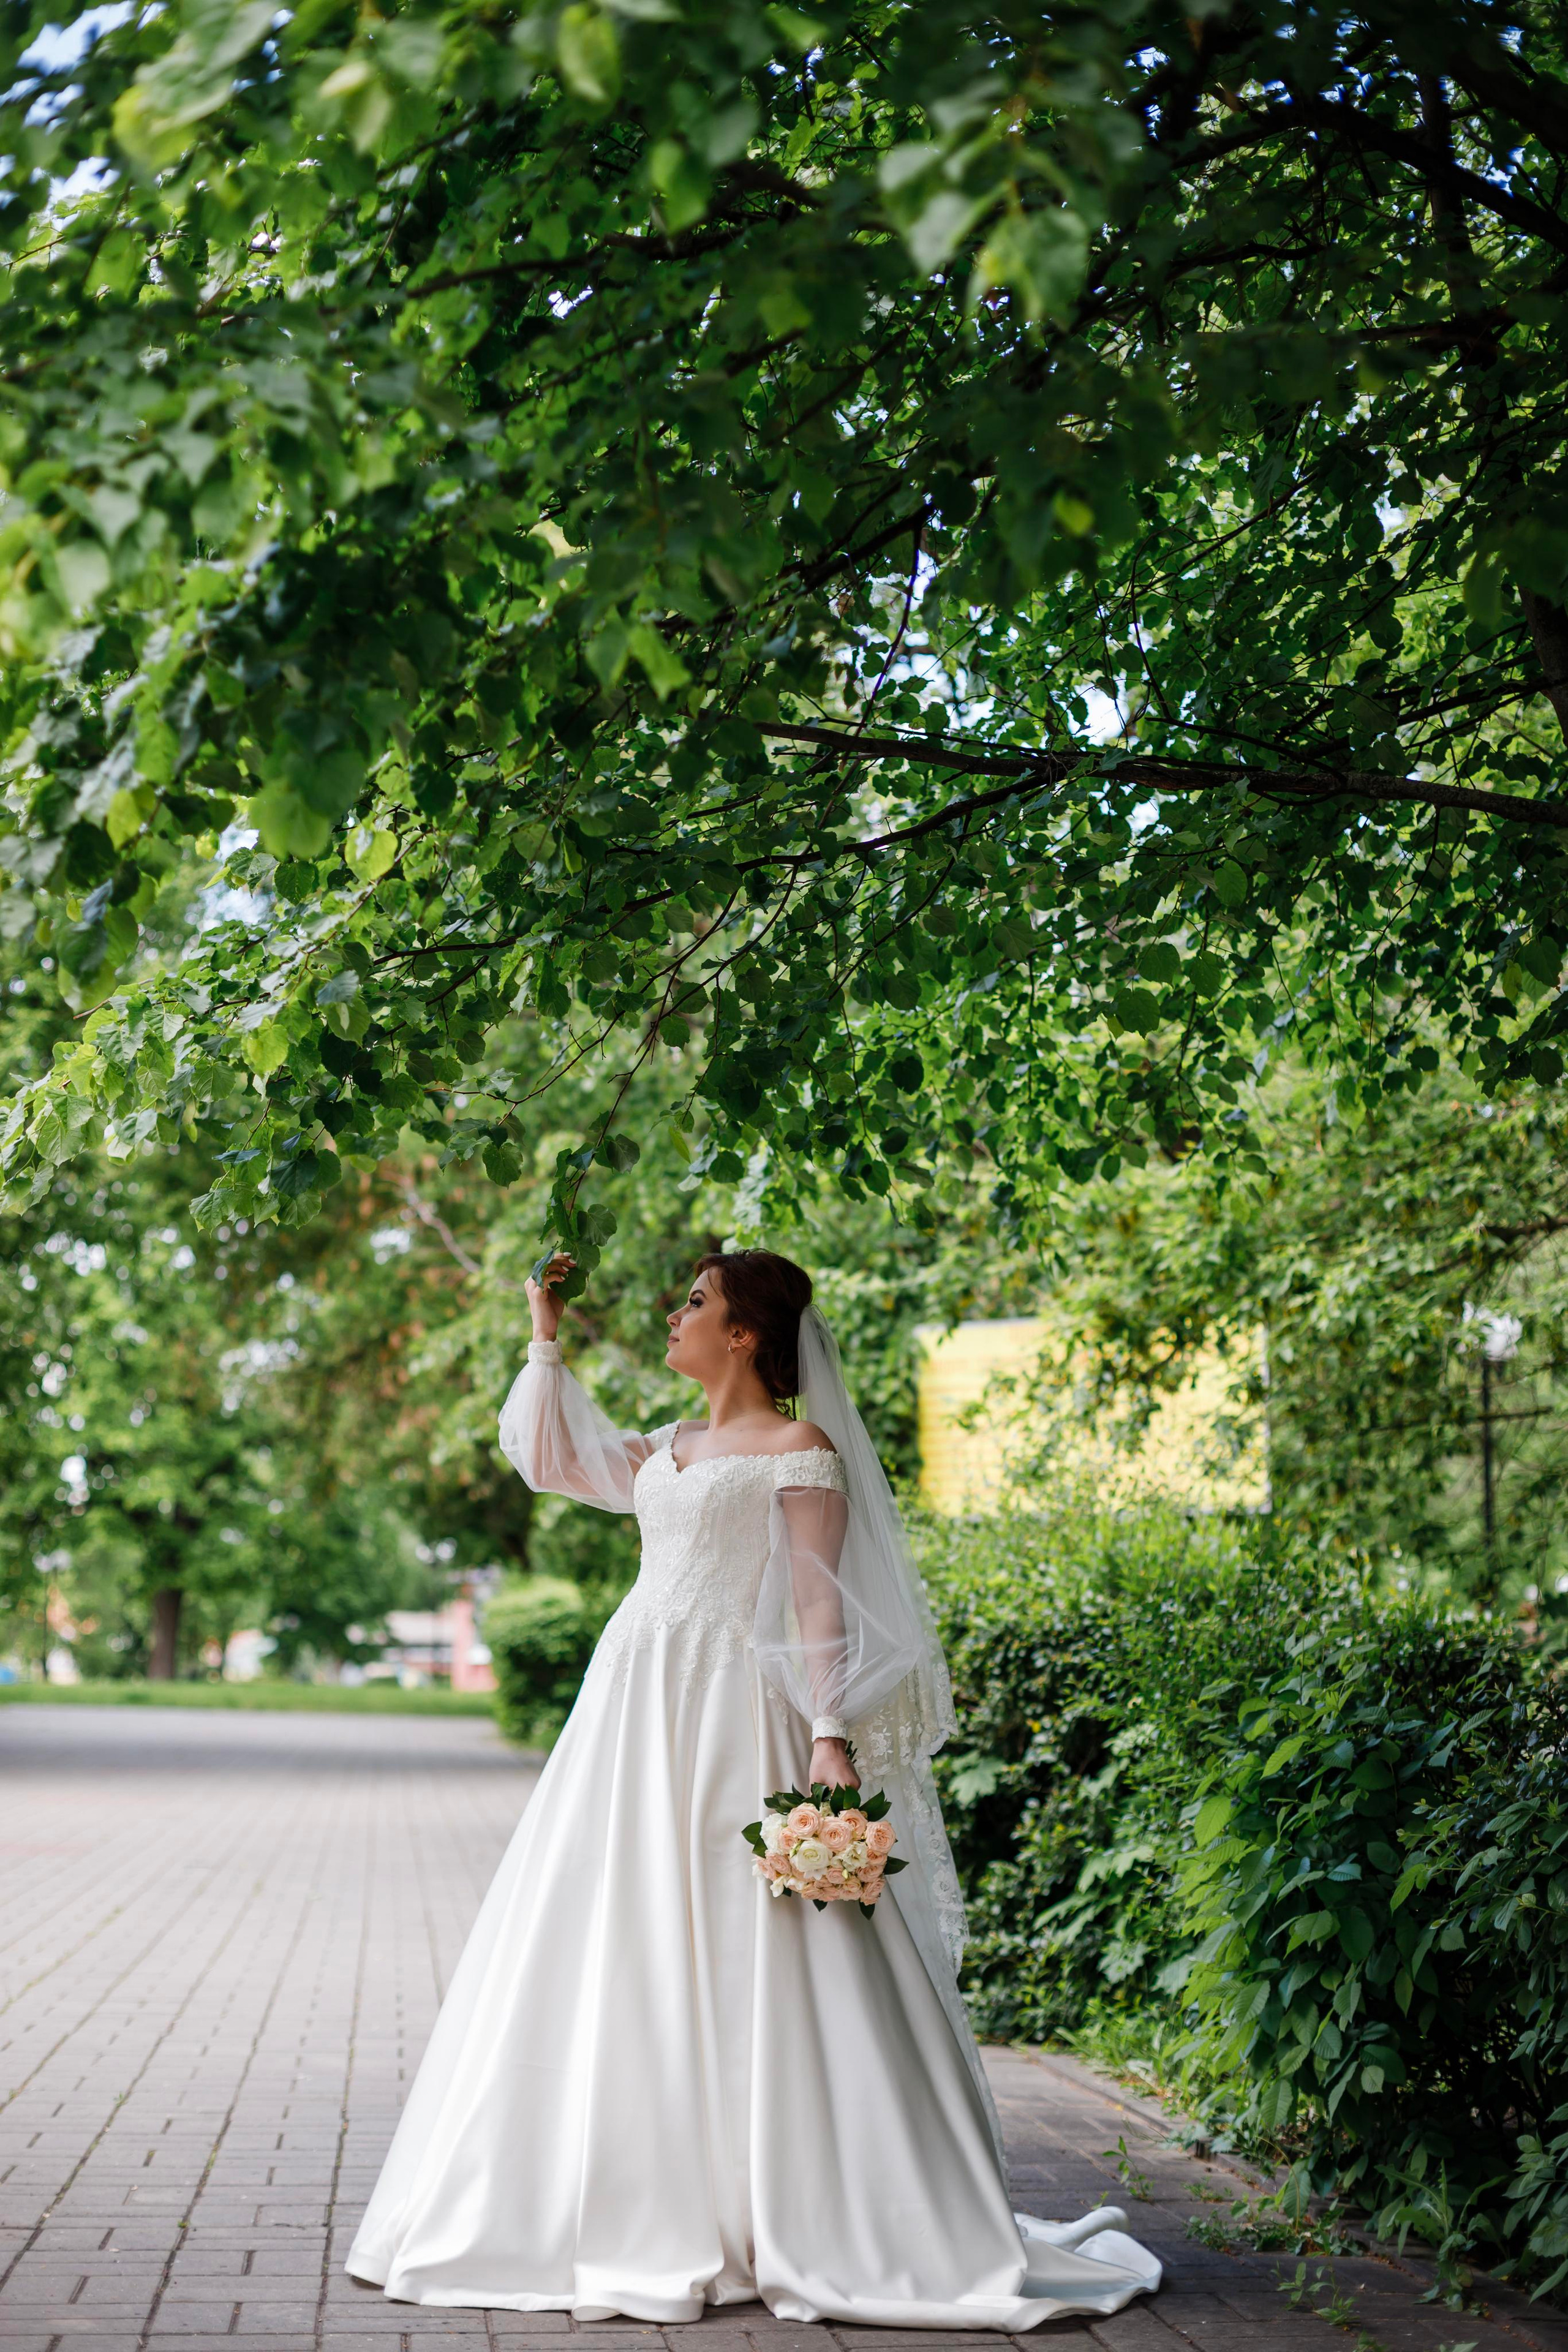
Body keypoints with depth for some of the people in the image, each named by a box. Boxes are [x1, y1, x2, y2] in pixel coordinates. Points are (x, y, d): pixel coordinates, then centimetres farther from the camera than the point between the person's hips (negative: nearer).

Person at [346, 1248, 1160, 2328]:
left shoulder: (800, 1451, -4)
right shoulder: (670, 1450, 17)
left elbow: (820, 1604, -11)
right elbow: (550, 1459, 32)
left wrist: (833, 1740, -20)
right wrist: (547, 1339, 28)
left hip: (731, 1718, -8)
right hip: (632, 1711, 8)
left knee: (743, 1956, -9)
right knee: (618, 1957, 6)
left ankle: (798, 2221, -4)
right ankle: (652, 2203, 13)